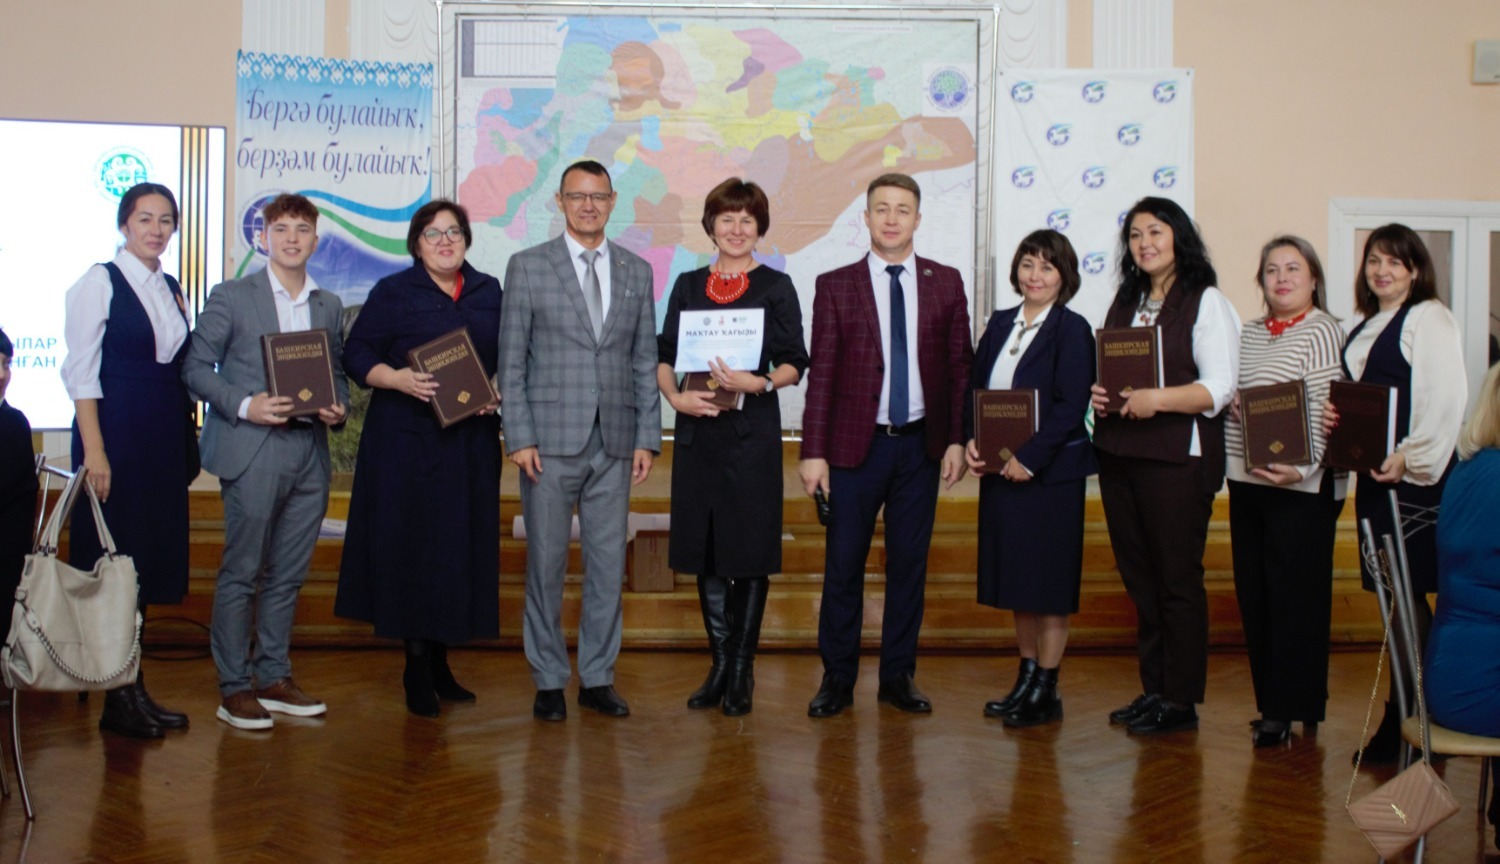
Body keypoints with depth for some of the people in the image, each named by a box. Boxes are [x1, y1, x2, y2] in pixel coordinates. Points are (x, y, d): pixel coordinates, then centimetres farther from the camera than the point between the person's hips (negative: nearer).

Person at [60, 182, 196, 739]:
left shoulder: (171, 289, 13)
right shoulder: (99, 283, -4)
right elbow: (81, 372, -9)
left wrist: (189, 442, 9)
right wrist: (94, 451, -16)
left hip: (166, 437, 6)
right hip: (115, 430, -6)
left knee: (147, 563, 10)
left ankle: (134, 688, 19)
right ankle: (117, 698, 6)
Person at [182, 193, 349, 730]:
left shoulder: (329, 306, 15)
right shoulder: (230, 298, 2)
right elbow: (197, 368, -2)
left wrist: (338, 407, -2)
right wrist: (245, 405, -16)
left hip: (309, 452, 5)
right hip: (252, 451, -4)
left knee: (288, 575, 10)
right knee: (242, 573, -1)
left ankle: (274, 678, 21)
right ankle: (234, 687, 8)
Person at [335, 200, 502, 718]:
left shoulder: (488, 293, 12)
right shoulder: (392, 293, 1)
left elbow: (508, 358, 16)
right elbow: (356, 354, -2)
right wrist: (397, 378, -19)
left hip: (471, 441, 4)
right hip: (406, 439, -3)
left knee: (460, 547, 5)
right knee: (411, 544, -2)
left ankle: (440, 663, 17)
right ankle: (416, 669, 9)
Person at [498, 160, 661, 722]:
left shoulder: (636, 271, 11)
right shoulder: (528, 266, 2)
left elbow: (645, 361, 11)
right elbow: (511, 360, 0)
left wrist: (647, 437, 4)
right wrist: (519, 437, -8)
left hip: (615, 443, 3)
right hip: (550, 441, -3)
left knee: (608, 564, 6)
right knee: (546, 563, 3)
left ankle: (598, 677, 18)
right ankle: (549, 681, 15)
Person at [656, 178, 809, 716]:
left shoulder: (775, 287, 3)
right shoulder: (688, 286, 11)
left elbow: (794, 365, -1)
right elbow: (663, 355, 10)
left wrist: (757, 382, -19)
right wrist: (675, 396, -9)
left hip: (753, 431, -3)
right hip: (698, 430, 3)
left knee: (749, 551, 0)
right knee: (704, 552, 7)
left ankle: (742, 672, 11)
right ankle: (720, 665, 19)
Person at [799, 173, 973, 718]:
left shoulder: (946, 283, 6)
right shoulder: (835, 286, 1)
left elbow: (961, 365, 6)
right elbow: (821, 373, -1)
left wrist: (957, 439, -1)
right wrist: (813, 452, -6)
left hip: (920, 446, 2)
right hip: (856, 445, -1)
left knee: (909, 564, 8)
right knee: (843, 565, 3)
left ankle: (898, 676, 21)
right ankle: (837, 678, 15)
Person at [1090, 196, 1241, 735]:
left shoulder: (1207, 303, -3)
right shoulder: (1124, 303, 18)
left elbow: (1220, 388, -11)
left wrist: (1158, 398, -24)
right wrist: (1098, 394, 1)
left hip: (1178, 457, -7)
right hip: (1118, 453, 7)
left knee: (1177, 579, -1)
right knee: (1138, 576, 11)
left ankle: (1180, 700, 7)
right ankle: (1152, 689, 21)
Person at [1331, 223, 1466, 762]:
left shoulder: (1428, 318, -6)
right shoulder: (1366, 329, 18)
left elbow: (1446, 400, -15)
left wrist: (1411, 458, -22)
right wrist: (1335, 418, 2)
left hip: (1415, 474, -8)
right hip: (1374, 474, 8)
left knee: (1406, 594, -5)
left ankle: (1405, 720, 3)